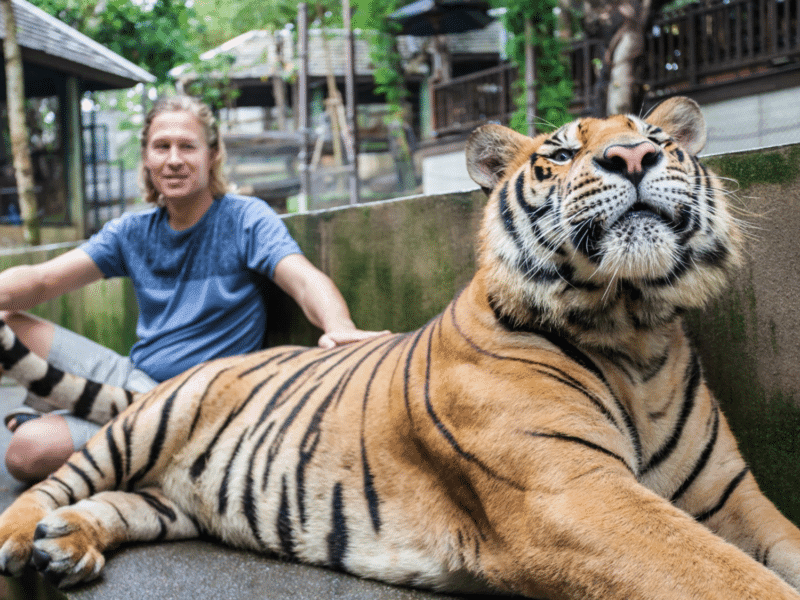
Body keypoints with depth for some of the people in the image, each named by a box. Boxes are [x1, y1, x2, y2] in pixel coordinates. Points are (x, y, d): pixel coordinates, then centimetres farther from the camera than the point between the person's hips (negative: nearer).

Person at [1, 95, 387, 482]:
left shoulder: (246, 218, -6)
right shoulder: (131, 232, 9)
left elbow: (305, 280, -22)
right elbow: (41, 281, 2)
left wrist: (340, 329, -45)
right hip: (131, 377, 6)